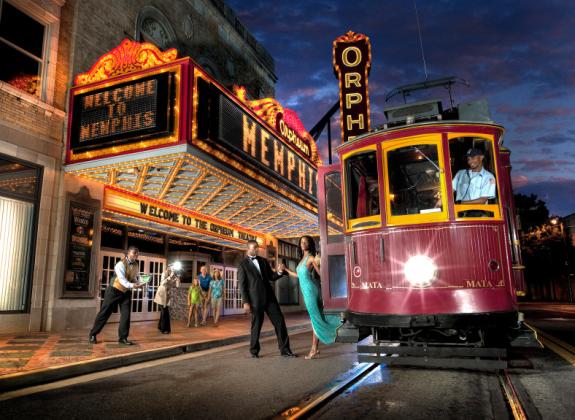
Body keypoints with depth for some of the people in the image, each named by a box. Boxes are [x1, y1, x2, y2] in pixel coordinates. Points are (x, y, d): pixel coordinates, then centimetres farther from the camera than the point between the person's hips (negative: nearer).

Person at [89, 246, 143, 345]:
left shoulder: (136, 266, 1)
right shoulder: (121, 264, -20)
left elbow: (137, 278, 6)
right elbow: (122, 279, -31)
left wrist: (139, 284, -18)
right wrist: (132, 285, -46)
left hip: (126, 292, 5)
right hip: (115, 290, -5)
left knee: (126, 314, -2)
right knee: (105, 312, 3)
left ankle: (123, 337, 7)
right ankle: (93, 334, 18)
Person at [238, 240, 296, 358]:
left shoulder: (263, 261, 14)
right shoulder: (243, 265, 0)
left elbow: (271, 277, 14)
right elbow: (242, 285, -3)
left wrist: (280, 272, -6)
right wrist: (245, 302, -10)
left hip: (269, 297, 4)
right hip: (255, 299, -4)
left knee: (279, 321, 1)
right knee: (256, 325, 4)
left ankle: (285, 350, 8)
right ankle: (254, 351, 24)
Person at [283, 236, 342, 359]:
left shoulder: (311, 258, -10)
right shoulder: (302, 259, 14)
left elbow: (321, 273, -14)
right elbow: (299, 275, 23)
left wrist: (318, 263, -31)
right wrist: (285, 269, 29)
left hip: (310, 290, -8)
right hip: (306, 291, 8)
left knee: (315, 318, -5)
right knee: (315, 317, 13)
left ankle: (314, 349, -2)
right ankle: (316, 348, 21)